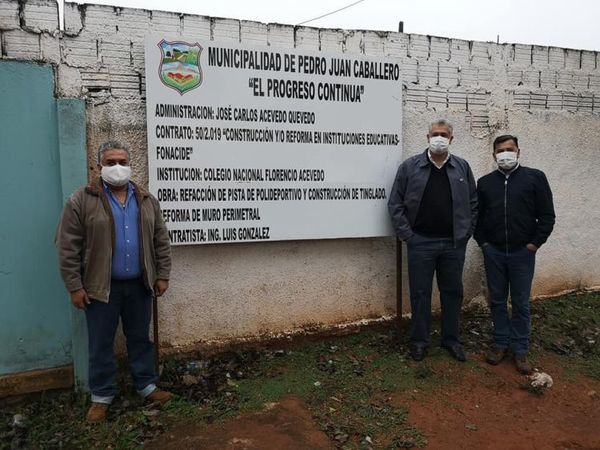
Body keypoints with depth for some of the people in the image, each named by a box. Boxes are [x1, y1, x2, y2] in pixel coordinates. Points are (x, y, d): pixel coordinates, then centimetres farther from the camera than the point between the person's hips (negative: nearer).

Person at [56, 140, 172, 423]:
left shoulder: (146, 200, 6)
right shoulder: (81, 200, -5)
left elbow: (161, 241, 8)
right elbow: (68, 247, -7)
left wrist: (162, 275, 3)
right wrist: (74, 286, -10)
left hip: (139, 285, 3)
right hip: (101, 287, -3)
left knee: (140, 338, 14)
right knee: (101, 344, 9)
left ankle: (147, 386, 29)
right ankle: (101, 396, 25)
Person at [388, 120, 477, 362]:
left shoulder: (462, 167, 6)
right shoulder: (410, 167, -2)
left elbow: (473, 203, 9)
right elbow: (395, 203, -2)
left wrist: (466, 233, 2)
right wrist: (406, 234, -7)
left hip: (454, 244, 2)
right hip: (421, 242, -2)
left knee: (453, 292, 12)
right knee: (420, 293, 6)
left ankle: (451, 339, 28)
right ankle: (419, 340, 21)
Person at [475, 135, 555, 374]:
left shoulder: (534, 177, -1)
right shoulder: (485, 182, 7)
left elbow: (547, 215, -1)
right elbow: (476, 215, 11)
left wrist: (535, 243, -6)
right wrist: (482, 242, 2)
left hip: (522, 253, -2)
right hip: (493, 252, 2)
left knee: (521, 303, 6)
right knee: (497, 300, 10)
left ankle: (520, 349, 18)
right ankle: (501, 343, 24)